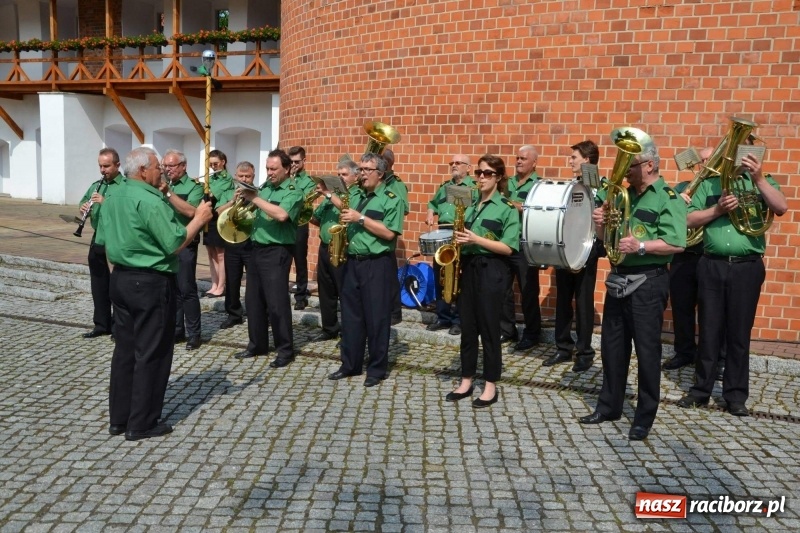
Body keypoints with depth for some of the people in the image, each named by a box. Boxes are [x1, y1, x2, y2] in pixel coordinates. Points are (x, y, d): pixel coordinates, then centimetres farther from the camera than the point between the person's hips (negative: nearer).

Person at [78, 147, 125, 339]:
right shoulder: (95, 185, 13)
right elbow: (83, 203, 17)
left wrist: (106, 202, -27)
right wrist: (84, 208, -5)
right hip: (98, 239, 7)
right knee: (98, 284, 12)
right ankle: (101, 324, 23)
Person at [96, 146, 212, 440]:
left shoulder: (112, 197, 9)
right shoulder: (150, 201, -19)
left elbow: (103, 240, 16)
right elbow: (175, 244, -20)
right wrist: (199, 219, -8)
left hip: (120, 279, 9)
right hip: (151, 283, -9)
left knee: (125, 348, 15)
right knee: (151, 354, 1)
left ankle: (118, 418, 22)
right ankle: (142, 424, 8)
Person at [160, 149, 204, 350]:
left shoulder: (194, 187, -5)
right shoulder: (163, 185, 10)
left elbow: (190, 211, -22)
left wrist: (168, 193, -24)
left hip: (184, 244, -5)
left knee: (187, 289, -3)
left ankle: (193, 334, 4)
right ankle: (176, 330, 20)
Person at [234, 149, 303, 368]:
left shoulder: (293, 192, -9)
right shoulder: (264, 187, 12)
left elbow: (281, 215, -27)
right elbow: (255, 214, 15)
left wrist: (254, 198, -22)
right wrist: (242, 199, -4)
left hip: (277, 252, -7)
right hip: (256, 249, 8)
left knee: (276, 302, -4)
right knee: (253, 299, 13)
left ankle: (285, 350, 6)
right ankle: (257, 344, 26)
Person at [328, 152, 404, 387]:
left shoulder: (391, 199, -6)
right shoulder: (355, 197, 14)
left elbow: (389, 233, -17)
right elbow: (346, 219, 22)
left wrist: (361, 219, -17)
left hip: (378, 265, -6)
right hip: (352, 262, 6)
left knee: (376, 317, 0)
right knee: (350, 315, 10)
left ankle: (377, 369, 11)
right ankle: (350, 364, 21)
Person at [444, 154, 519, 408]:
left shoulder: (507, 208, -5)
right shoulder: (470, 206, 13)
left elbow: (508, 247, -12)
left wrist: (476, 239, -19)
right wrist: (459, 240, -2)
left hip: (491, 270, -6)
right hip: (467, 268, 6)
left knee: (489, 328, 0)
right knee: (468, 327, 9)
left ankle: (491, 386, 10)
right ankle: (466, 381, 19)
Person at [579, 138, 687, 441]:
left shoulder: (669, 199, -9)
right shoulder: (623, 195, 13)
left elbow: (676, 244, -19)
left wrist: (640, 246, -30)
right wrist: (600, 225, -4)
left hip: (648, 283, -7)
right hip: (618, 280, 7)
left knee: (647, 351, 1)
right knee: (612, 347, 13)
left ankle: (645, 416, 13)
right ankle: (609, 406, 26)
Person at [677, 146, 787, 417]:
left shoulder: (761, 183, 7)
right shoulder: (708, 185, 10)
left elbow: (781, 208, -12)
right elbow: (689, 220, 2)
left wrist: (759, 178, -18)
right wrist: (718, 209, -11)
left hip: (747, 267, -1)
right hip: (712, 265, 1)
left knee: (739, 333, 5)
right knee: (709, 331, 8)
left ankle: (736, 395, 15)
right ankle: (701, 389, 17)